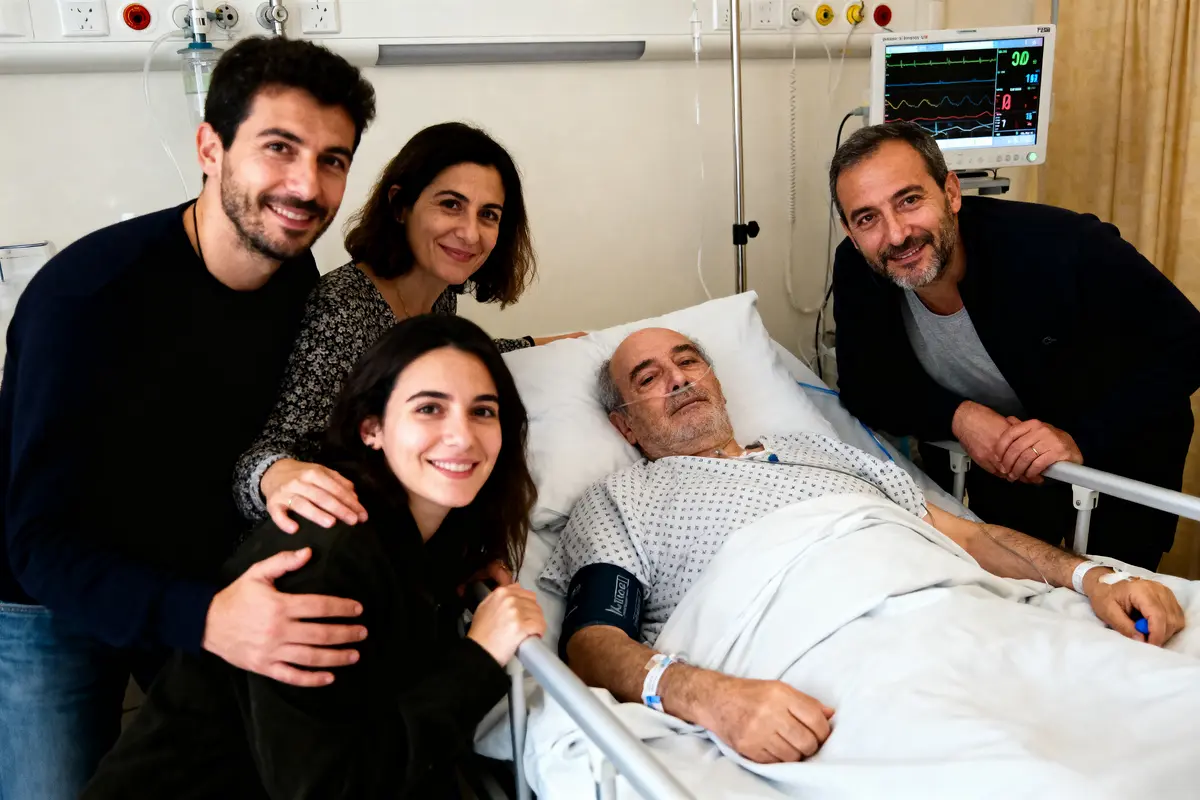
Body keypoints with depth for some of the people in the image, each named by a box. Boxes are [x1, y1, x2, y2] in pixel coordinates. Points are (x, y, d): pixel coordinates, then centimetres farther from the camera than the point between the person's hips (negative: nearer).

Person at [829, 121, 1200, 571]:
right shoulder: (856, 271, -23)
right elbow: (864, 387, -13)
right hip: (994, 466, 3)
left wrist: (1083, 440, -34)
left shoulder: (1060, 244, -35)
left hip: (1118, 453, -2)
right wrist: (957, 416, -31)